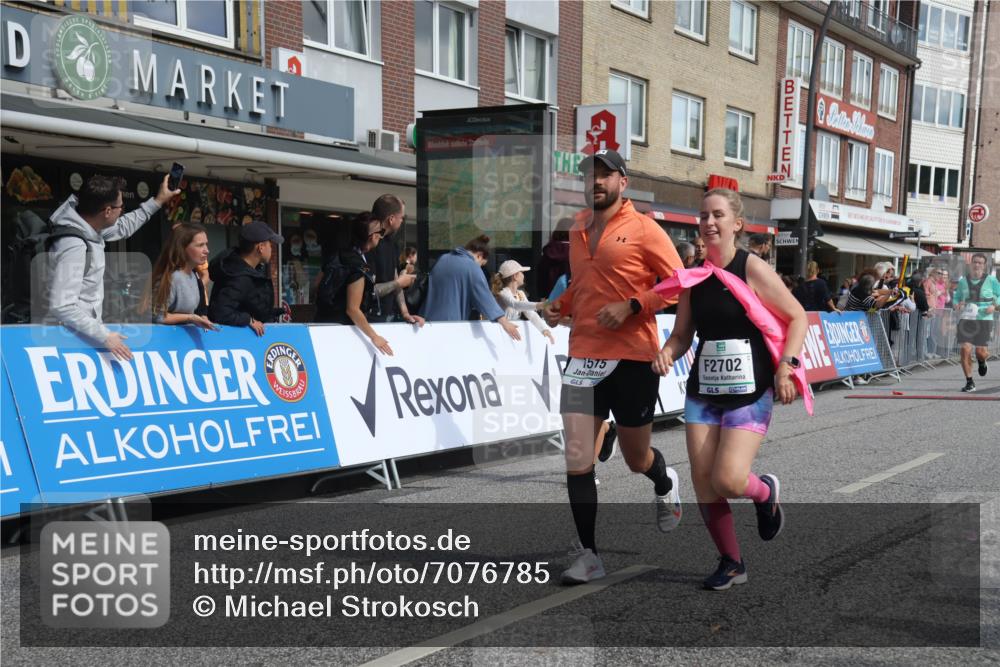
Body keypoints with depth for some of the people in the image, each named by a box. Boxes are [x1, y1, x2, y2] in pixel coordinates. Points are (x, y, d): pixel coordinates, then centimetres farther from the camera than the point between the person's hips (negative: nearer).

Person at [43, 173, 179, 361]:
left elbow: (122, 227, 24)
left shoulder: (88, 226, 2)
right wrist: (104, 336, -29)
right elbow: (62, 307, -31)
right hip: (68, 335, -9)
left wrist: (157, 201, 24)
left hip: (83, 331, 9)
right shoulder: (73, 247, -27)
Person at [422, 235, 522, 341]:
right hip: (451, 322, -7)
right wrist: (504, 322, -21)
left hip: (430, 319, 7)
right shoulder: (471, 267, -8)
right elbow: (485, 297, -17)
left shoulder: (443, 259, 15)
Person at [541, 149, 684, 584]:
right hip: (582, 356, 4)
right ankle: (588, 555, 5)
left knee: (636, 458, 12)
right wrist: (560, 306, 8)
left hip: (633, 357, -4)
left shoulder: (643, 229, -4)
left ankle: (665, 484, 49)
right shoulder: (577, 230, 12)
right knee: (577, 460, -6)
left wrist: (630, 306, -18)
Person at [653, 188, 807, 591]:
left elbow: (797, 317, -3)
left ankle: (765, 492, 22)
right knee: (703, 480, 0)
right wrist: (667, 354, -10)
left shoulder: (752, 268, -8)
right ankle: (730, 563, 20)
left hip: (750, 393, -5)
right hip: (703, 391, 5)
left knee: (729, 480, -15)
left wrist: (786, 366, -13)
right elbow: (682, 334, 11)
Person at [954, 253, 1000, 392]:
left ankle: (982, 362, 38)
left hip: (984, 319, -1)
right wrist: (957, 304, -4)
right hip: (966, 319, 1)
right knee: (965, 350, -10)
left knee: (981, 352, -4)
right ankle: (969, 383, 3)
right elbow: (956, 297, 18)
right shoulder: (963, 281, 6)